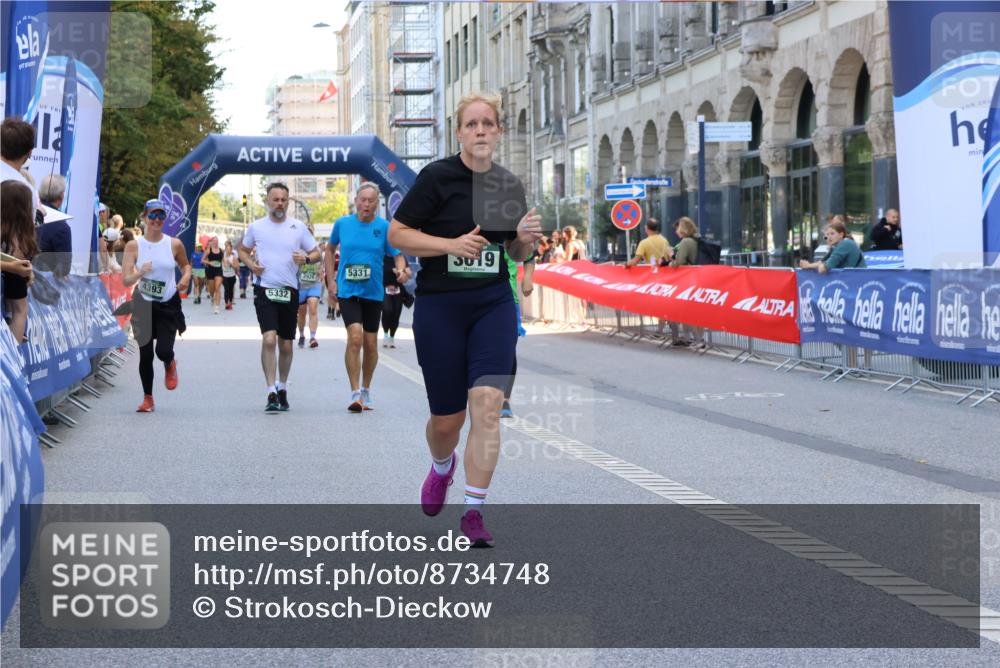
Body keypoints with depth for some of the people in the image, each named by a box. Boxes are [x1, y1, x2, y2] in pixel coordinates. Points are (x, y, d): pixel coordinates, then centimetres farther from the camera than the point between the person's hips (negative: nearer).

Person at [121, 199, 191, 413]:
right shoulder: (134, 246, -4)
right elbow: (126, 280, -6)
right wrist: (140, 273, -26)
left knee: (163, 350, -15)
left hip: (169, 306, 0)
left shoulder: (174, 244, -1)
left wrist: (185, 278, -4)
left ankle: (170, 366, 23)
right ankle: (148, 399, 18)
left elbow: (185, 265, 17)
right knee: (145, 355, 0)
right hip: (144, 305, 0)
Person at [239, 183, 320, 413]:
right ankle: (271, 393, -18)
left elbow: (316, 253, 9)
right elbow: (242, 249, 18)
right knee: (269, 339, -18)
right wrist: (251, 264, -2)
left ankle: (282, 388, 30)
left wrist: (306, 259, -13)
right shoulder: (256, 227, 4)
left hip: (289, 291, 2)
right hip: (265, 290, -2)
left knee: (286, 345, 11)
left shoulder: (298, 227, 3)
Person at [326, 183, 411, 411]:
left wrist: (402, 270, -24)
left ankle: (366, 390, 29)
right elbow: (330, 249, 15)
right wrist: (331, 281, 8)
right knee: (355, 337, -18)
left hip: (373, 292, 1)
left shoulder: (384, 227, -2)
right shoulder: (342, 224, 1)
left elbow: (398, 255, -1)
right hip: (347, 290, -1)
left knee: (371, 344, 8)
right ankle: (355, 393, -15)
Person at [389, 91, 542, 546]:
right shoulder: (437, 177, -7)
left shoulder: (510, 185, 7)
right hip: (439, 307, -2)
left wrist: (526, 239, -4)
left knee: (487, 404, -14)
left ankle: (473, 512, -6)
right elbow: (397, 234, -7)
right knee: (447, 418, 5)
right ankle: (442, 467, 42)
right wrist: (452, 244, -18)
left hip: (493, 305, 3)